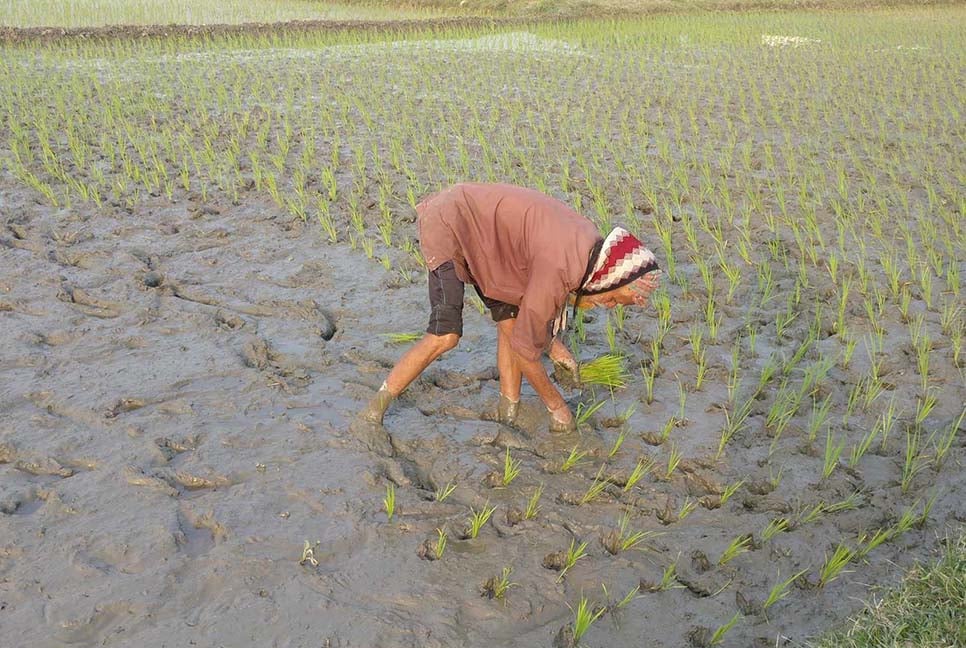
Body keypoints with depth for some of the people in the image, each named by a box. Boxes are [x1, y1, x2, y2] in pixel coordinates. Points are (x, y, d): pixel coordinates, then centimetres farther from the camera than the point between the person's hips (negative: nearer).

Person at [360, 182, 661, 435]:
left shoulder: (590, 242, -3)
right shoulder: (560, 270, -30)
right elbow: (524, 348, -22)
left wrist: (552, 344, 9)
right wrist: (557, 406, -8)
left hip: (479, 230, 9)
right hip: (447, 224, -9)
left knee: (511, 321, 2)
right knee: (445, 336, -17)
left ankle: (509, 416, 12)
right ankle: (372, 414, -6)